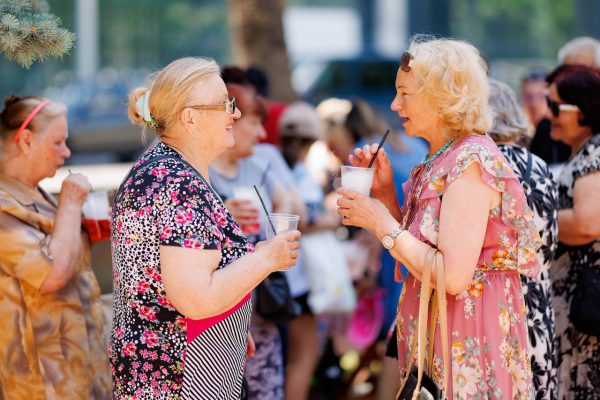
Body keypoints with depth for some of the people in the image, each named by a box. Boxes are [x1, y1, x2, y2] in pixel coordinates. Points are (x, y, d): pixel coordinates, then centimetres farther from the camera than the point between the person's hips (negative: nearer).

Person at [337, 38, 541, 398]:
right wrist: (386, 193, 3)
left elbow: (453, 276, -25)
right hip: (432, 344, 9)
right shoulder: (438, 161, 10)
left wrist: (381, 222, -16)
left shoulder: (472, 161, -17)